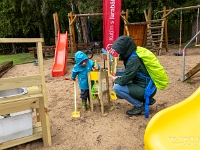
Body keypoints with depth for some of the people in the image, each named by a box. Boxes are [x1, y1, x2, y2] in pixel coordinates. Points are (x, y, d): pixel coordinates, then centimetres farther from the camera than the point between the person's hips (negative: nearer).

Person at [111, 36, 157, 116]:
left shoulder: (134, 59, -25)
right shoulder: (132, 55, 4)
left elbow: (123, 81, -24)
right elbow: (129, 74, 17)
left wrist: (116, 80, -2)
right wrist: (119, 78, 3)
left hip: (146, 89, -9)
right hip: (143, 85, 9)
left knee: (117, 88, -17)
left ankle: (139, 106, -1)